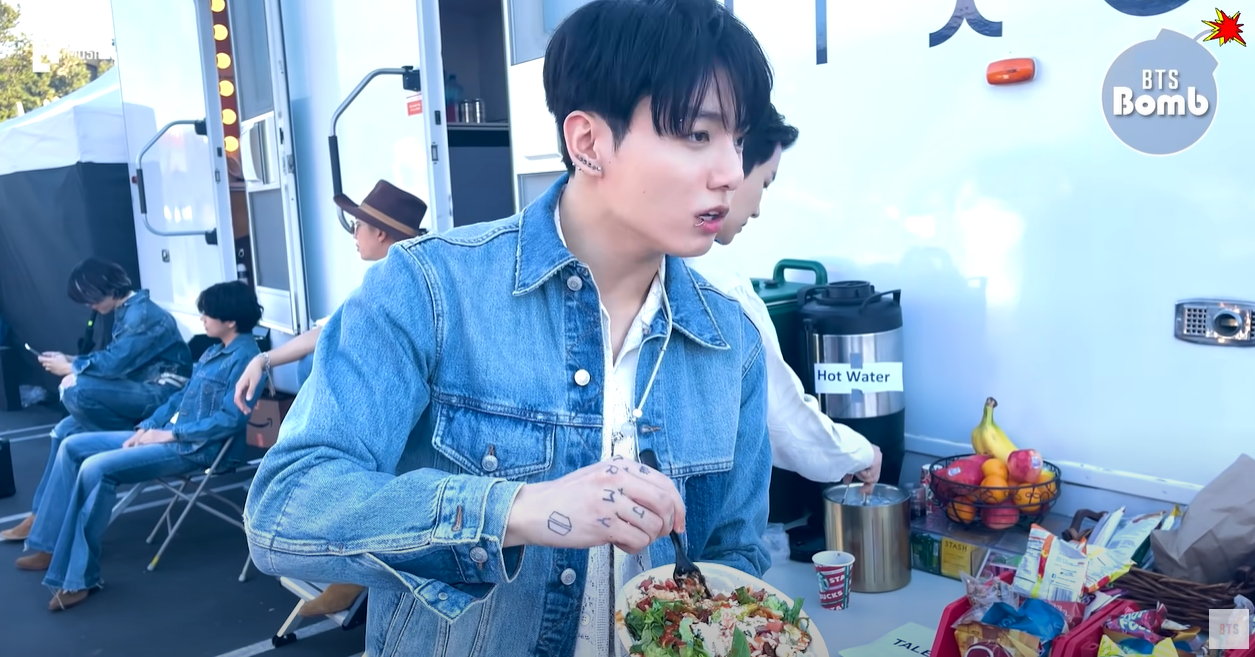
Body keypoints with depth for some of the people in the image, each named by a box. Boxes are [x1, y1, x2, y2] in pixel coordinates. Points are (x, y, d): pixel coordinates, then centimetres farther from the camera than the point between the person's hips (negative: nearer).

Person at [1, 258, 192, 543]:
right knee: (66, 431, 3)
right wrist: (72, 360, 7)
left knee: (75, 390, -26)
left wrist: (71, 368, -8)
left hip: (162, 395, -10)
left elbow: (114, 363, -24)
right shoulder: (128, 311, 13)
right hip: (143, 393, 10)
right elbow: (114, 357, 20)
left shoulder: (142, 314, -18)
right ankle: (40, 517, 7)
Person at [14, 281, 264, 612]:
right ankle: (51, 547, 9)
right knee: (72, 446, 6)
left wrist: (169, 434, -17)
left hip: (195, 448, -10)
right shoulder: (215, 351, 14)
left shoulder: (245, 357, -16)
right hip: (169, 434, 10)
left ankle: (78, 577, -16)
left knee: (97, 468, -25)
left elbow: (231, 420, -23)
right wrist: (147, 427, 6)